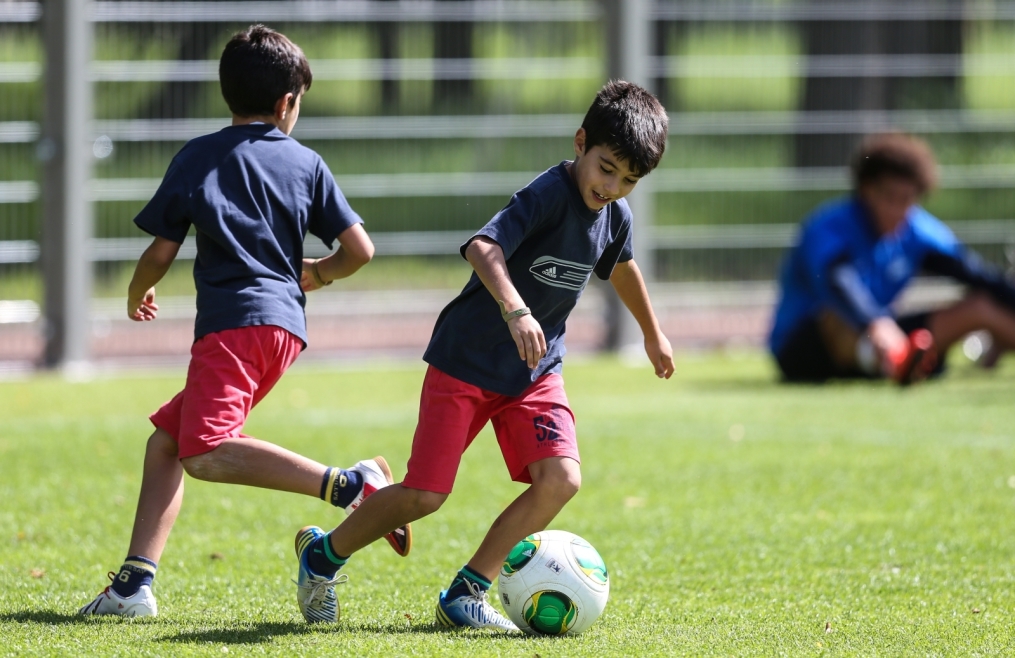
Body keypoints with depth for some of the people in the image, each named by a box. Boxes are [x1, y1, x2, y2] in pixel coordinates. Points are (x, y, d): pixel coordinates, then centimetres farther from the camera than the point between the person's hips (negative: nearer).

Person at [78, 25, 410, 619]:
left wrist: (137, 293, 29)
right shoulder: (306, 163, 13)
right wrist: (317, 275, 30)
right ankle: (134, 584, 4)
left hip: (232, 323, -6)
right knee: (165, 441, 14)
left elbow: (161, 254, 6)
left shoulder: (198, 157, 6)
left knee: (203, 453, -22)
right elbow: (360, 250, 8)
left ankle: (351, 485, -35)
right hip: (285, 322, 6)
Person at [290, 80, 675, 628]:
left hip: (536, 371, 6)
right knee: (424, 496, -6)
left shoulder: (615, 217, 1)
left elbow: (621, 267, 25)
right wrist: (515, 310, -56)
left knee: (561, 479, -16)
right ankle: (322, 553, 22)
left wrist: (653, 334, 40)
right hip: (465, 362, -6)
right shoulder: (549, 195, -23)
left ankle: (464, 595, -4)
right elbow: (482, 247, -40)